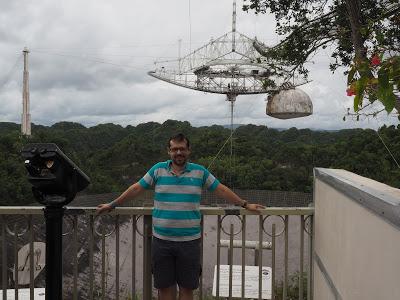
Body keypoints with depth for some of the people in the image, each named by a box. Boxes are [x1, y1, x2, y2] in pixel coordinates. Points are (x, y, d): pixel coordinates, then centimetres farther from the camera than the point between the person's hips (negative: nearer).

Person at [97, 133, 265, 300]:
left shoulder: (200, 171, 2)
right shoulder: (158, 170, 2)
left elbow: (221, 190, 8)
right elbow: (136, 189, 8)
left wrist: (245, 205, 8)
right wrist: (112, 205, 11)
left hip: (189, 241, 0)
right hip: (161, 241, 1)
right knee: (164, 286, 12)